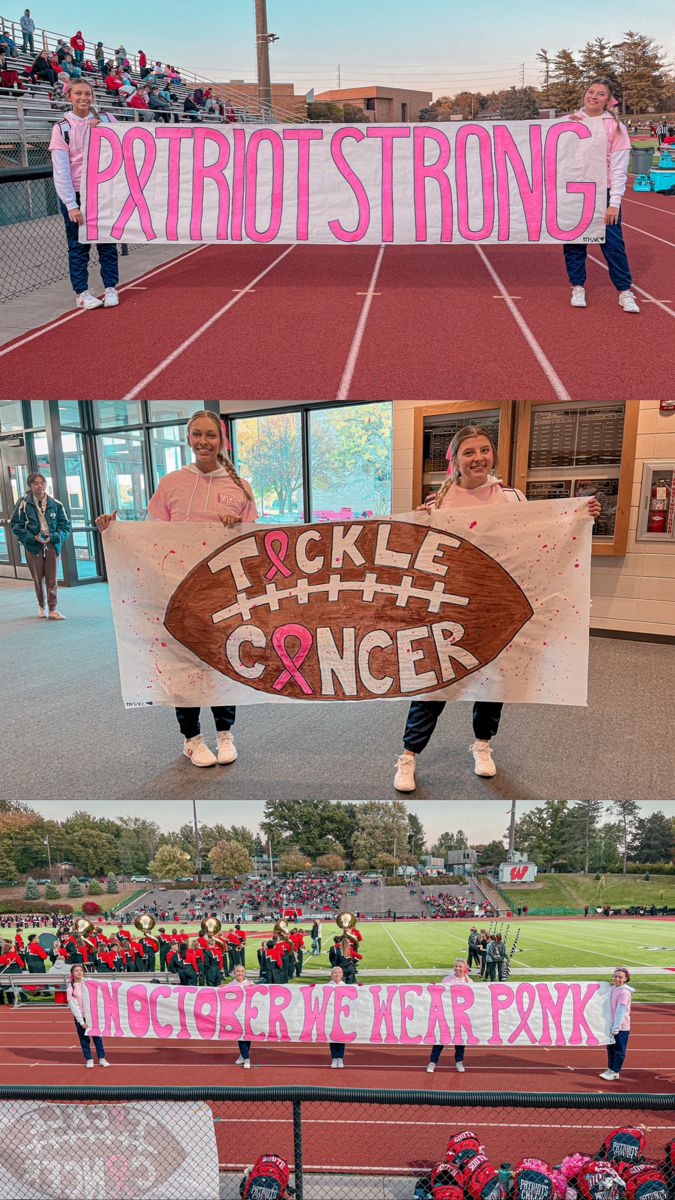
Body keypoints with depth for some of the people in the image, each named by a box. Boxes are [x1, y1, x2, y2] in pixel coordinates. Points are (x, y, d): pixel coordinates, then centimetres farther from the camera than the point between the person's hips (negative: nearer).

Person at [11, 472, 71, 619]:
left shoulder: (55, 503, -1)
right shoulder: (23, 503, -5)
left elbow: (65, 525, 4)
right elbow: (16, 526, -2)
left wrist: (53, 537, -12)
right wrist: (33, 538, -13)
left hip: (52, 545, 1)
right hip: (33, 546, 0)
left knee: (52, 579, -1)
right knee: (38, 579, 11)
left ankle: (52, 609, 6)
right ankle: (42, 606, 31)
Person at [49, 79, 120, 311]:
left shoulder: (105, 119, 4)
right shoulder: (62, 128, -3)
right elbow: (60, 170, -7)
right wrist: (71, 205, -16)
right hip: (75, 195, -2)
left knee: (107, 242, 4)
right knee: (78, 245, 0)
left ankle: (111, 288, 15)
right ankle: (81, 293, 7)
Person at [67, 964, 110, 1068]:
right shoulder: (70, 988, -5)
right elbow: (74, 1006, -7)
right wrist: (81, 1022, -11)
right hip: (80, 1017, -2)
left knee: (97, 1037, 2)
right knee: (84, 1039, 5)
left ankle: (102, 1058, 11)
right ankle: (89, 1059, 21)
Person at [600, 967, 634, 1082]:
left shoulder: (624, 992, -18)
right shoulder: (613, 989, 7)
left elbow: (621, 1011, -19)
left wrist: (616, 1027, -19)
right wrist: (612, 1026, 15)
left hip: (621, 1027, -8)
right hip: (612, 1025, 8)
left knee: (619, 1050, 5)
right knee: (611, 1048, 16)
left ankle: (615, 1072, 15)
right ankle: (610, 1069, 28)